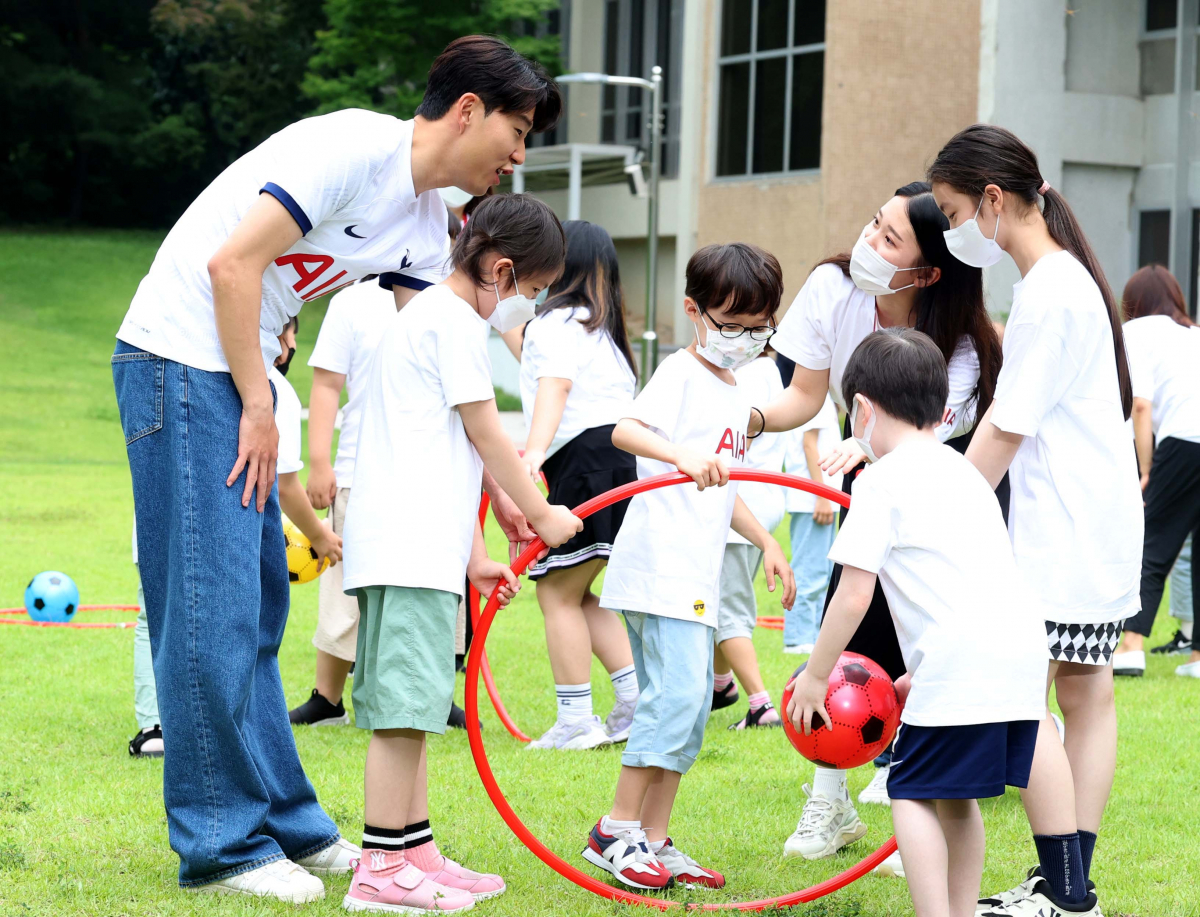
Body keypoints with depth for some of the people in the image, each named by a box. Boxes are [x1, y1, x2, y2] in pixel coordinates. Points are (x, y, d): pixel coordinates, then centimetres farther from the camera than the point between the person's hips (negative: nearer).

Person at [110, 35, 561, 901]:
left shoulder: (428, 221, 11)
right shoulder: (355, 148, -16)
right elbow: (233, 262, -20)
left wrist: (497, 495, 9)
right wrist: (258, 407, -15)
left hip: (243, 373, 9)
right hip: (182, 352, -9)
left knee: (258, 604, 12)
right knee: (210, 607, -8)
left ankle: (283, 819, 19)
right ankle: (221, 844, -4)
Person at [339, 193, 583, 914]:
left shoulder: (427, 314, 24)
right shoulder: (457, 321, -8)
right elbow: (485, 434, -8)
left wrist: (474, 554, 23)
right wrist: (542, 514, 3)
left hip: (418, 544, 11)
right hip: (410, 544, -11)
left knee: (411, 708, 13)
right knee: (405, 707, -11)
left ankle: (417, 853, 17)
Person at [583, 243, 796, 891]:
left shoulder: (736, 398, 21)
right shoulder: (682, 374, -6)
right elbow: (625, 429, -24)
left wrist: (766, 542, 24)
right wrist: (682, 455, -41)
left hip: (697, 575, 9)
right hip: (660, 564, -9)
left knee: (687, 707, 9)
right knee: (677, 694, -16)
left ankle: (654, 840, 15)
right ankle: (616, 832, -8)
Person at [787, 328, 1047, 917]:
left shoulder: (881, 481, 0)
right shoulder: (964, 473, 25)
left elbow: (853, 597, -6)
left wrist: (815, 676, 4)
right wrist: (923, 672, 29)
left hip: (961, 664, -8)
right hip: (1023, 652, 8)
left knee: (914, 793, 1)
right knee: (954, 796, 20)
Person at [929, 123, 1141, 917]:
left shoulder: (1049, 291, -16)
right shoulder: (1067, 275, 15)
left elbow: (1006, 432, -17)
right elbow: (1011, 410, 19)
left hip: (1062, 531, -10)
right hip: (1101, 523, 10)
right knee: (1087, 695, 10)